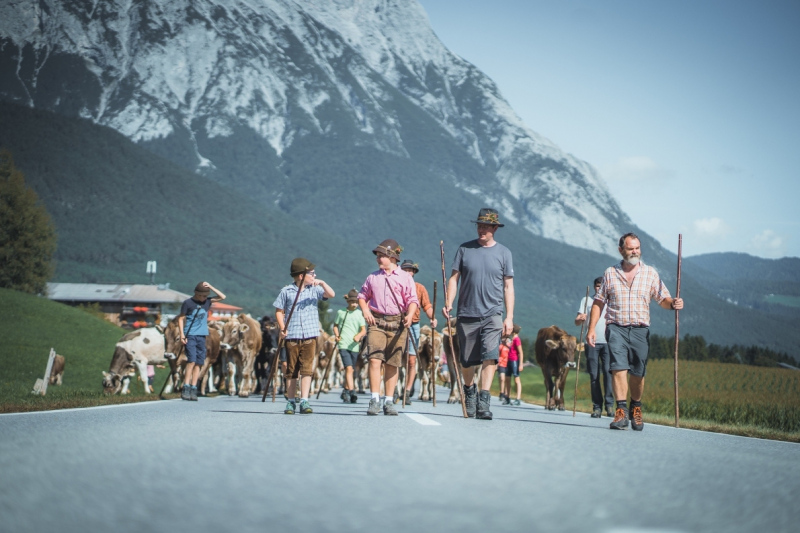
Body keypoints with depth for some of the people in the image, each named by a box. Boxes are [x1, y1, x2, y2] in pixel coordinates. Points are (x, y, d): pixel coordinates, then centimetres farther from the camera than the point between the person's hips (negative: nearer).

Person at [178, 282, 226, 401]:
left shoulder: (207, 302, 9)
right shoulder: (188, 303, -2)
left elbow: (222, 297, 5)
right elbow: (181, 318, 1)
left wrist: (210, 287, -2)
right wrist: (182, 334, -9)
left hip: (202, 336, 4)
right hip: (190, 336, -4)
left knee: (198, 363, 1)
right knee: (192, 360, -14)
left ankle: (193, 390, 3)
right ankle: (185, 389, -14)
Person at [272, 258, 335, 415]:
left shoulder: (314, 290, 7)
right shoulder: (286, 291, 2)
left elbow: (331, 294, -4)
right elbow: (279, 311, 6)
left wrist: (322, 283, -18)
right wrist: (282, 328, -7)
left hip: (310, 336, 1)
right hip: (292, 337, -1)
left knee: (307, 369, -6)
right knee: (291, 371, 6)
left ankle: (304, 401, -7)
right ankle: (290, 402, 14)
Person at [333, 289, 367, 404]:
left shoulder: (360, 314, 8)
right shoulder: (341, 312, 7)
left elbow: (364, 330, 3)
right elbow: (335, 325, 18)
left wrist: (359, 335, -19)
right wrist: (337, 335, -1)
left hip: (354, 346, 2)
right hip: (343, 344, -2)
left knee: (350, 369, 10)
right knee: (349, 368, -17)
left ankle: (346, 392, 26)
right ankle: (351, 391, -25)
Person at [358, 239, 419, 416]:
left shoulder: (405, 277, 5)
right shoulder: (373, 277, 12)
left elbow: (412, 300, 0)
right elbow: (362, 295, 20)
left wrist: (410, 315, -17)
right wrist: (365, 310, 1)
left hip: (397, 324, -1)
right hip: (376, 322, 1)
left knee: (392, 364, 3)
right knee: (375, 360, -13)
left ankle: (388, 402, 11)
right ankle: (374, 400, -13)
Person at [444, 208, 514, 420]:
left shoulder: (503, 253, 5)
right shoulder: (465, 249, 6)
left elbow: (508, 286, 6)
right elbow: (454, 278, 7)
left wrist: (509, 317, -1)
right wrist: (448, 303, -7)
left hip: (492, 315, -1)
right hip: (467, 315, 1)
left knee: (490, 356, -17)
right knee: (467, 361, 8)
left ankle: (483, 402, -19)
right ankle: (469, 391, 34)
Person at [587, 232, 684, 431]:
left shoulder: (650, 273, 9)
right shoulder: (610, 273, 8)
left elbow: (663, 298, 5)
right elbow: (598, 303, 11)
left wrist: (673, 303, -18)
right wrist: (591, 329, 3)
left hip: (640, 330, 1)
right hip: (616, 327, -1)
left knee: (637, 374, 4)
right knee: (619, 368, -16)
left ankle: (636, 409, 23)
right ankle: (621, 411, -18)